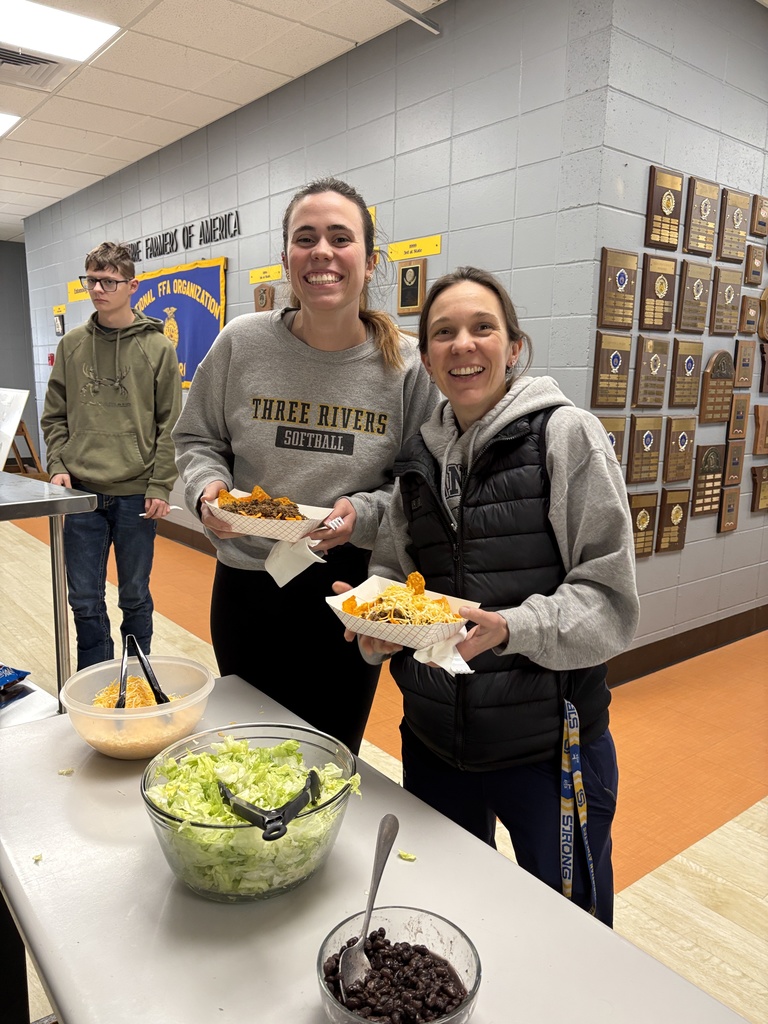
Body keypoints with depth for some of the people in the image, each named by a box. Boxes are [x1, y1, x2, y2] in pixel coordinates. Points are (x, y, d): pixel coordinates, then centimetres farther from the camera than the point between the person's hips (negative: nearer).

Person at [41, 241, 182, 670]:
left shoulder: (158, 347, -2)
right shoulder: (72, 345, 7)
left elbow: (170, 426, -4)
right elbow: (55, 416, 11)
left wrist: (161, 486, -9)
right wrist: (58, 466, -2)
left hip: (136, 495, -2)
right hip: (82, 493, 3)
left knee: (135, 597, 11)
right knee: (85, 601, 9)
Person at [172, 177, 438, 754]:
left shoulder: (406, 364, -9)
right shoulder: (242, 343, -6)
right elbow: (197, 438, 7)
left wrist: (365, 513, -20)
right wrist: (207, 488, -12)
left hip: (350, 593, -1)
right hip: (247, 588, 2)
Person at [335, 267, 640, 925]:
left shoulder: (565, 434, -12)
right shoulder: (420, 456, 4)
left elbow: (610, 600, -14)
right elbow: (392, 570, 10)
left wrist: (510, 629, -28)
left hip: (548, 740, -4)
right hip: (434, 734, 5)